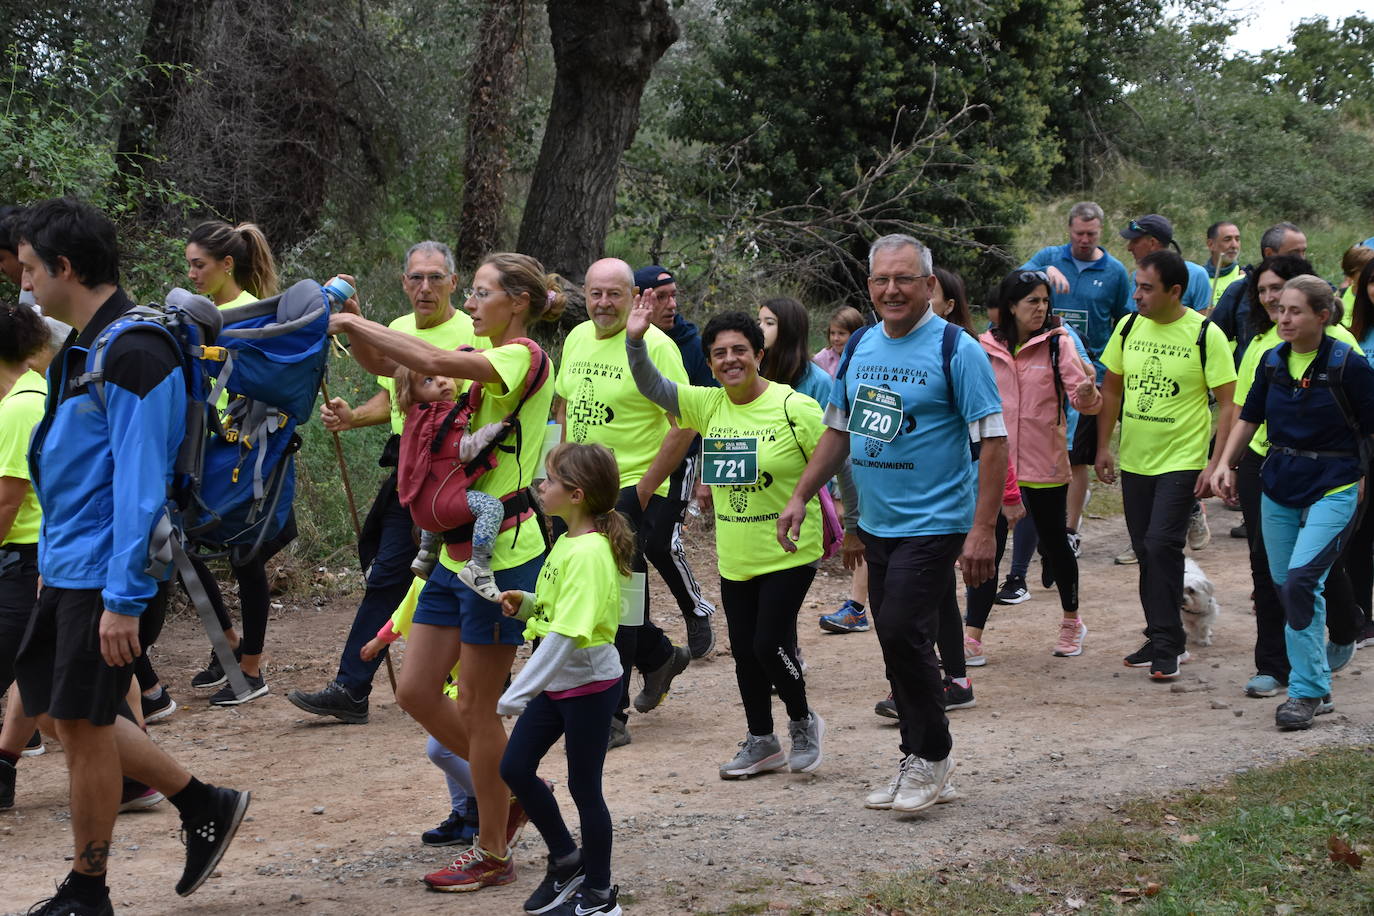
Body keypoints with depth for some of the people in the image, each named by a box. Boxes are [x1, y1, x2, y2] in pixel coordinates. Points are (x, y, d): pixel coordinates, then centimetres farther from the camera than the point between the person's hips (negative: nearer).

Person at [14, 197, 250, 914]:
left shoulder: (133, 353, -19)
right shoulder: (83, 349, 12)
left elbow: (140, 484, -23)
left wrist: (124, 598, -24)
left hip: (103, 575, -10)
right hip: (66, 566, 10)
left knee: (83, 723, -1)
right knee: (58, 710, 14)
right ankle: (203, 807, 24)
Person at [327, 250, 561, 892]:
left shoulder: (522, 357, -12)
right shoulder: (479, 360, 14)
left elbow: (434, 363, -29)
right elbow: (388, 367, 11)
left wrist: (356, 324, -20)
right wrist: (351, 327, -7)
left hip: (502, 551, -9)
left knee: (476, 708, -1)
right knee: (416, 692, 10)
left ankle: (493, 855, 12)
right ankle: (513, 788, 27)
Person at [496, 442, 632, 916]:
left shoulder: (589, 553, -24)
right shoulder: (566, 542, 6)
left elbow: (568, 632, -29)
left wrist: (519, 692, -28)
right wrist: (526, 603, 0)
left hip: (589, 685, -9)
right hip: (557, 682, 9)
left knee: (583, 787, 3)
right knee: (515, 767, 11)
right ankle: (566, 859, 28)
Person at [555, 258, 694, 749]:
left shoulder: (654, 345, -13)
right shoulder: (577, 338, 8)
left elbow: (685, 423, -15)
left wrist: (645, 487, -16)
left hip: (632, 491, -7)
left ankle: (610, 715, -1)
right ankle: (659, 656, 38)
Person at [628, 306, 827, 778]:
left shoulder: (795, 408, -12)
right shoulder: (708, 405, 3)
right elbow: (652, 386, 0)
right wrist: (635, 339, -18)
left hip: (789, 553, -6)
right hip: (734, 557, 6)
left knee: (770, 644, -9)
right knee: (744, 651, 11)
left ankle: (803, 722, 17)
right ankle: (761, 742, 26)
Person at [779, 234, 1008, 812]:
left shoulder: (956, 349, -11)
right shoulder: (860, 348, 9)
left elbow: (993, 440, -13)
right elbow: (838, 430, 20)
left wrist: (982, 530, -18)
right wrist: (801, 497, 12)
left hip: (933, 524, -7)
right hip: (876, 525, 7)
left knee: (904, 633, -13)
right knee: (894, 642, 10)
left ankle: (931, 755, 3)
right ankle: (918, 763, 20)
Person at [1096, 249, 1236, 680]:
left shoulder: (1205, 335, -11)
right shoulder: (1129, 328, 3)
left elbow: (1229, 403, -9)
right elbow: (1111, 389, 14)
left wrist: (1217, 464, -14)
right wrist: (1103, 446, 8)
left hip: (1182, 462, -5)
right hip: (1135, 460, 5)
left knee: (1161, 545, -14)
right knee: (1145, 550, 10)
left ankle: (1168, 646, -5)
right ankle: (1162, 639, 22)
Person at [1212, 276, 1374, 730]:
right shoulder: (1272, 362, 4)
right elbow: (1249, 418, 15)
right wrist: (1226, 463, 4)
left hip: (1333, 487, -6)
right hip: (1279, 484, 6)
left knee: (1300, 581, -20)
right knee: (1284, 586, 8)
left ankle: (1306, 690, -12)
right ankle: (1317, 687, 22)